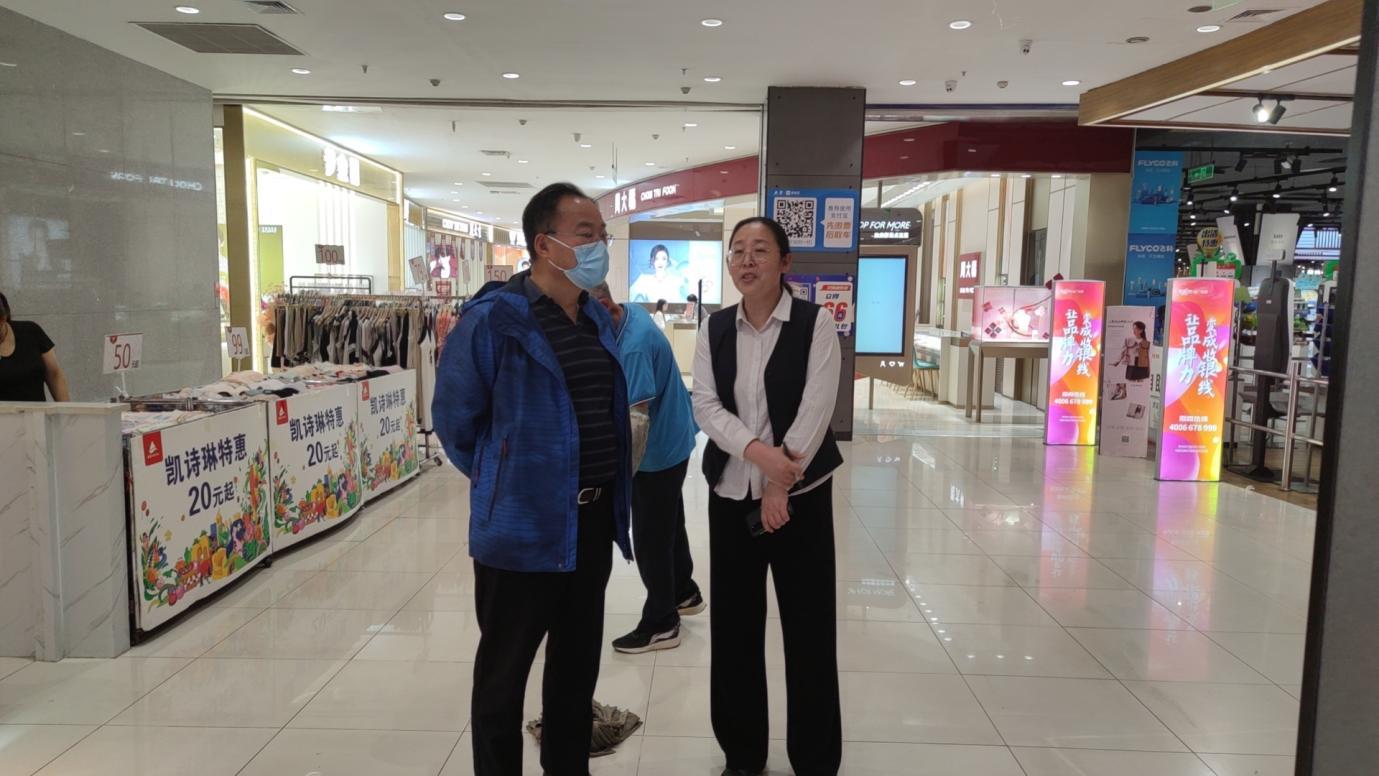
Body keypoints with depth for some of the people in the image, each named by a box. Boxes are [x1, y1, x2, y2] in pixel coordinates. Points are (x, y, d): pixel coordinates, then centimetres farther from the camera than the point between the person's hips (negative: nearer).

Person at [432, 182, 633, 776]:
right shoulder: (492, 320, -16)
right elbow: (454, 419, -9)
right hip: (522, 526, -6)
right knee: (504, 671, 11)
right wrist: (502, 482, 1)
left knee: (578, 662, 20)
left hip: (593, 521, 7)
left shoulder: (600, 321, 6)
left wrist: (612, 494, 12)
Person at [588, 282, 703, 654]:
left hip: (659, 448, -10)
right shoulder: (632, 312, -1)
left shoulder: (634, 346, -30)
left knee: (651, 537, 1)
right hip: (671, 439, 10)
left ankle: (661, 625, 13)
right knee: (669, 523, 23)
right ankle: (685, 593, 40)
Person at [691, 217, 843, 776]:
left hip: (801, 493, -3)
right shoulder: (714, 330, 6)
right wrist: (760, 453, -19)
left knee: (809, 628, 4)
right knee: (733, 625, 9)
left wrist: (780, 484, -14)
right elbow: (706, 406, -3)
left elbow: (816, 410, -11)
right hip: (731, 494, 3)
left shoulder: (815, 324, -5)